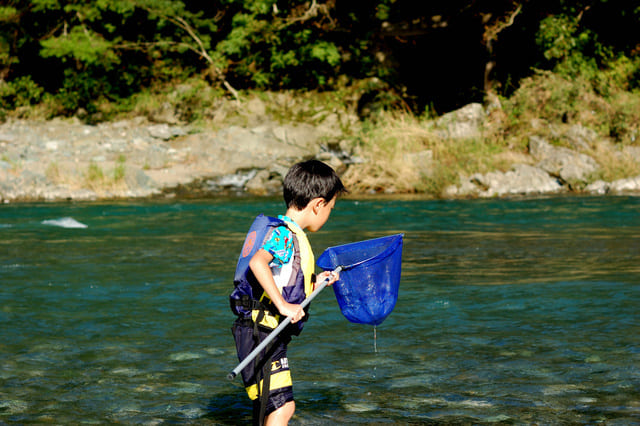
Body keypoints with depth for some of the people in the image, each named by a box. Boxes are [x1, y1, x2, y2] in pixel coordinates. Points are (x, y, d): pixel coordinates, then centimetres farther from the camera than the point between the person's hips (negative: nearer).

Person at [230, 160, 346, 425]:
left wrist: (314, 282, 23)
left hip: (269, 334, 11)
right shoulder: (285, 233, -15)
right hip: (260, 332, -11)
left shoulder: (288, 233, 16)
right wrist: (283, 305, -35)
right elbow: (257, 263, -33)